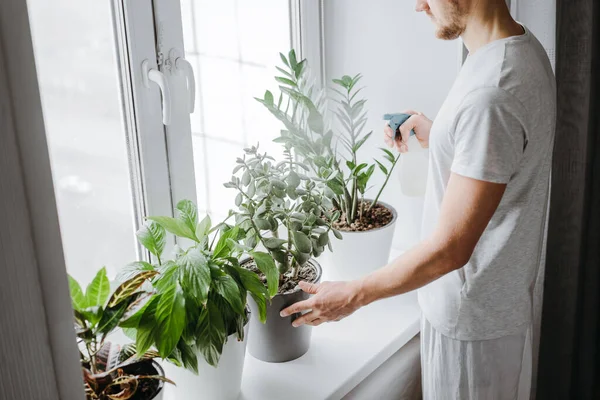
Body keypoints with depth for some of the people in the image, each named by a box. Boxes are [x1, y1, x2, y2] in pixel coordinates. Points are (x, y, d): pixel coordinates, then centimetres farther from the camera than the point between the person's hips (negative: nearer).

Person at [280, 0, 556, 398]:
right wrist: (435, 137, 9)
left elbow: (449, 248, -28)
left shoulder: (490, 96, -31)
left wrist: (354, 294, -17)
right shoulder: (521, 46, 1)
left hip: (471, 316, -9)